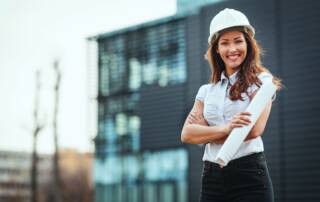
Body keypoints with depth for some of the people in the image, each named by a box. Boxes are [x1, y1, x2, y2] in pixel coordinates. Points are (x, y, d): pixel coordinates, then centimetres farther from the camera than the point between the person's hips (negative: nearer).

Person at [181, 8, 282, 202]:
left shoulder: (261, 80, 2)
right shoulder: (207, 91, 15)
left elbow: (254, 129, -12)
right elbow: (187, 134, 2)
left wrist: (205, 129, -1)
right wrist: (225, 128, -16)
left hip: (249, 174, -4)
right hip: (212, 177, 4)